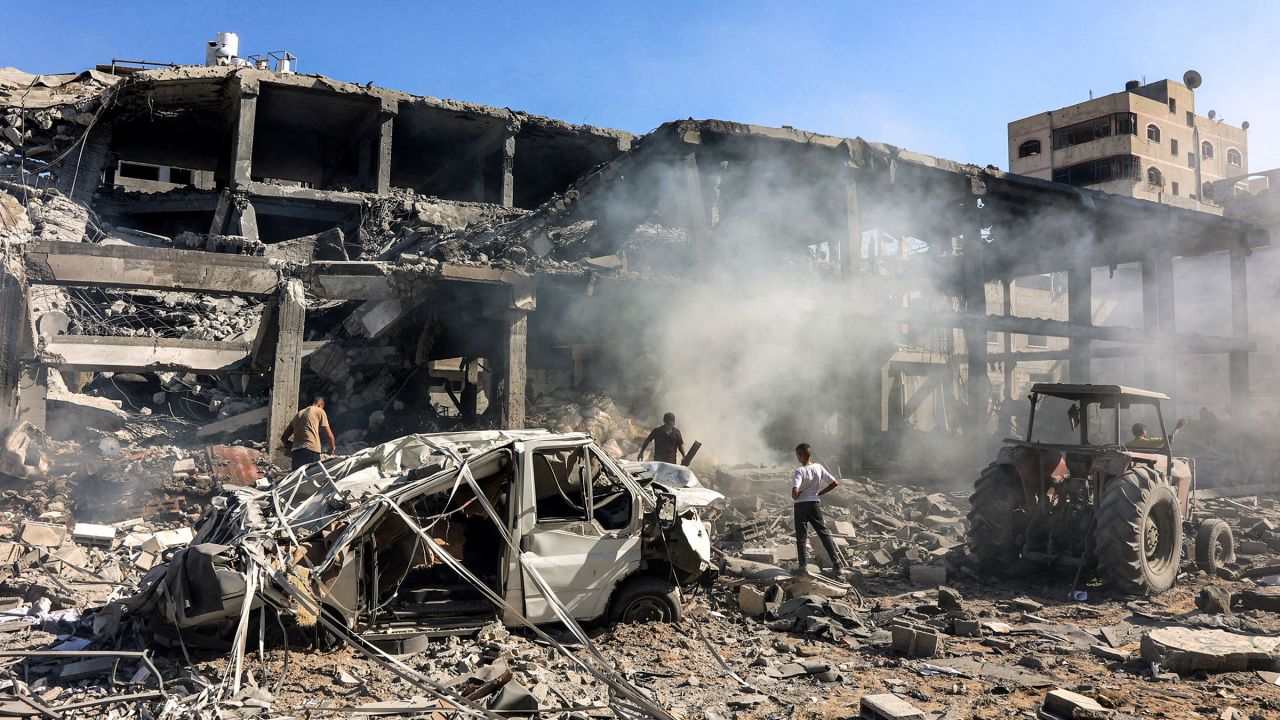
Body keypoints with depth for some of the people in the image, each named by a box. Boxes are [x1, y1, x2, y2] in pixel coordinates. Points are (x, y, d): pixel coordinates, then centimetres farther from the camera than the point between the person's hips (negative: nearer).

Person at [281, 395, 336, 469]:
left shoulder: (298, 414, 26)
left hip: (296, 451, 6)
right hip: (311, 450, -6)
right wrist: (333, 448, 22)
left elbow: (283, 438, 26)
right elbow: (329, 434, 6)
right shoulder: (319, 411, 10)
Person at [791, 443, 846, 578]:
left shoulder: (799, 471, -18)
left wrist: (794, 498, -9)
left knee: (801, 537, 6)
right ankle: (836, 562, 4)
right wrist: (819, 493, 7)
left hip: (801, 506, -4)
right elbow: (835, 483, 2)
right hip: (815, 504, 4)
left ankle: (803, 566, 7)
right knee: (824, 534, 10)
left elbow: (795, 492, -32)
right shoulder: (819, 468, -2)